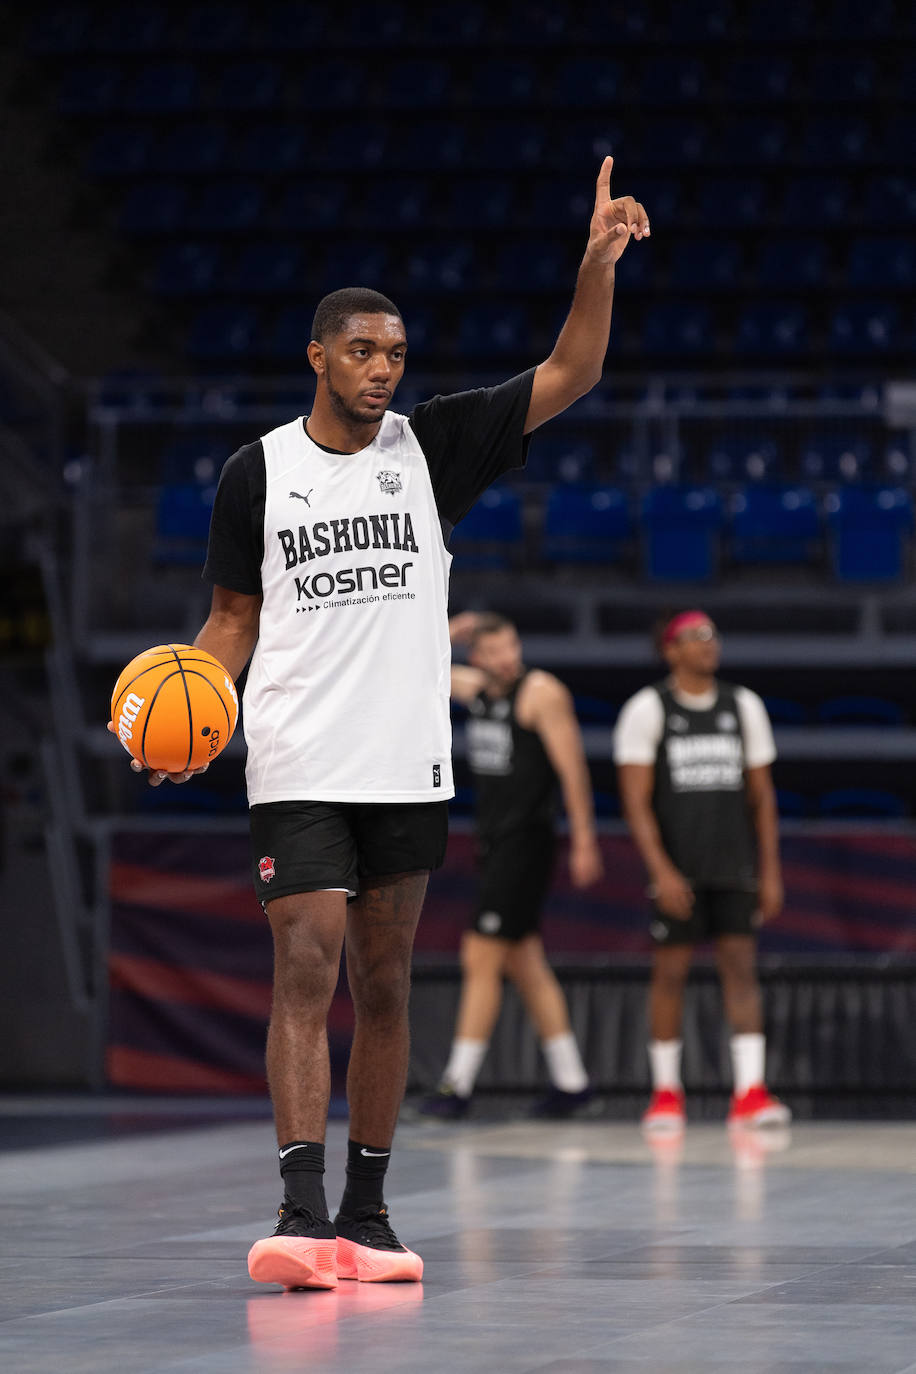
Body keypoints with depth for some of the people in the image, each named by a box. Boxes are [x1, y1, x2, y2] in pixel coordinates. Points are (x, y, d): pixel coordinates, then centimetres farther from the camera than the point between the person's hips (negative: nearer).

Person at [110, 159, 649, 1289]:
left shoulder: (429, 446, 5)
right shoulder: (256, 472, 2)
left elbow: (566, 377, -1)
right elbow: (235, 615, 10)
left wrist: (598, 265, -15)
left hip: (408, 764, 3)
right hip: (297, 763, -2)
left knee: (384, 985, 7)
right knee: (305, 970, -14)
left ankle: (366, 1214, 14)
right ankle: (302, 1211, -19)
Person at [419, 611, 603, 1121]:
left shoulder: (542, 692, -10)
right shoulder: (477, 688, 11)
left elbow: (572, 768, -13)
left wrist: (585, 841, -17)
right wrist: (446, 636, 7)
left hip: (525, 844, -8)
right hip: (494, 843, 8)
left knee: (481, 960, -9)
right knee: (524, 965, 11)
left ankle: (459, 1085, -7)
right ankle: (570, 1080, 17)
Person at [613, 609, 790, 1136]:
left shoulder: (744, 706, 8)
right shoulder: (648, 709, -4)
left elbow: (762, 795, 11)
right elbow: (636, 800, -8)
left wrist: (771, 872, 5)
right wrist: (661, 871, -18)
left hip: (734, 867, 3)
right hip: (676, 869, -3)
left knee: (741, 967, -5)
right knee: (671, 971, 1)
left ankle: (750, 1092, -10)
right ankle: (666, 1092, 12)